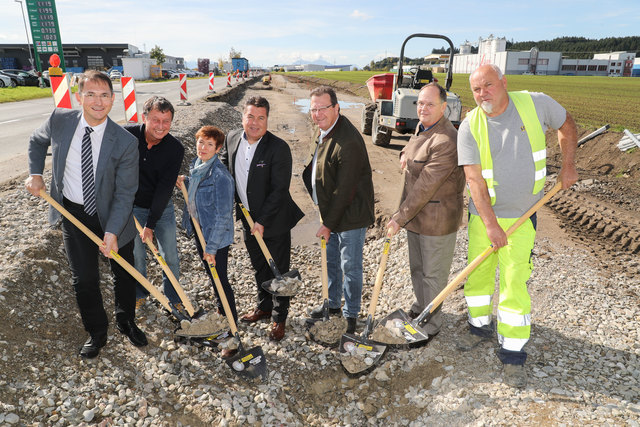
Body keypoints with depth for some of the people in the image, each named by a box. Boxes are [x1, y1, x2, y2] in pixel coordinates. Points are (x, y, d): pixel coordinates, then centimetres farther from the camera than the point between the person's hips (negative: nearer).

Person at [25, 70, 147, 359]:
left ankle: (126, 322, 40)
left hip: (112, 215, -1)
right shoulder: (59, 120, -12)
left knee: (124, 274, 14)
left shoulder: (125, 142, -21)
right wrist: (35, 174, -1)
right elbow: (37, 141, 13)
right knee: (84, 279, 8)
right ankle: (97, 333, 31)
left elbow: (125, 193, -18)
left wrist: (112, 231, -24)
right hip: (73, 213, 2)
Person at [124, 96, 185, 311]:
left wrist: (150, 224, -19)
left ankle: (173, 297, 28)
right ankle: (139, 294, 36)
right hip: (132, 206, 0)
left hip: (162, 207, 0)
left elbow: (164, 188, -18)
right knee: (136, 255, 10)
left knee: (170, 257, 5)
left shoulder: (175, 148, -18)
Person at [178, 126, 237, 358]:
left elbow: (222, 215, -24)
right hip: (199, 229, 9)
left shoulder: (220, 176, -24)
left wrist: (211, 247, -23)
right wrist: (185, 182, 3)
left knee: (220, 279, -2)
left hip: (216, 235, -9)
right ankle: (222, 311, 45)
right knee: (211, 275, 23)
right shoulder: (196, 165, 3)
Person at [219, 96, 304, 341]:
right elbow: (223, 167, 17)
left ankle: (279, 318, 26)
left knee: (279, 272, 7)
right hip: (249, 220, 6)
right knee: (259, 267, 22)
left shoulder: (278, 148, -21)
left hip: (274, 221, -6)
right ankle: (264, 307, 43)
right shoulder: (231, 139, -2)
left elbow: (279, 190, -21)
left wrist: (262, 221, -21)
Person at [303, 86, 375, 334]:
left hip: (350, 214, -9)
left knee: (350, 267, 5)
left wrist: (329, 224, -18)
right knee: (331, 260, 22)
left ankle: (351, 314, 25)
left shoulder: (349, 142, -27)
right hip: (330, 211, 9)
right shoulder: (322, 129, 4)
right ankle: (333, 304, 42)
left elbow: (344, 190, -25)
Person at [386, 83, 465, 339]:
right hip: (415, 213, 9)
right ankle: (420, 307, 46)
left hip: (437, 218, -9)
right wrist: (405, 154, 5)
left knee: (433, 273, 7)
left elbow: (425, 187, -27)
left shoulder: (446, 141, -26)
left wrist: (399, 218, -23)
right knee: (417, 267, 24)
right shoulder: (422, 128, 6)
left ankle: (431, 324, 25)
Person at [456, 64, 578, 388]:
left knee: (513, 283, -2)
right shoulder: (470, 127, -9)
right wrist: (490, 224, -18)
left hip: (521, 216, -1)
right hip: (482, 215, 1)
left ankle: (512, 354, 12)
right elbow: (475, 180, -14)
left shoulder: (536, 104, -7)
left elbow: (566, 124, 14)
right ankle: (480, 326, 37)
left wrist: (568, 166, 5)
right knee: (477, 274, 11)